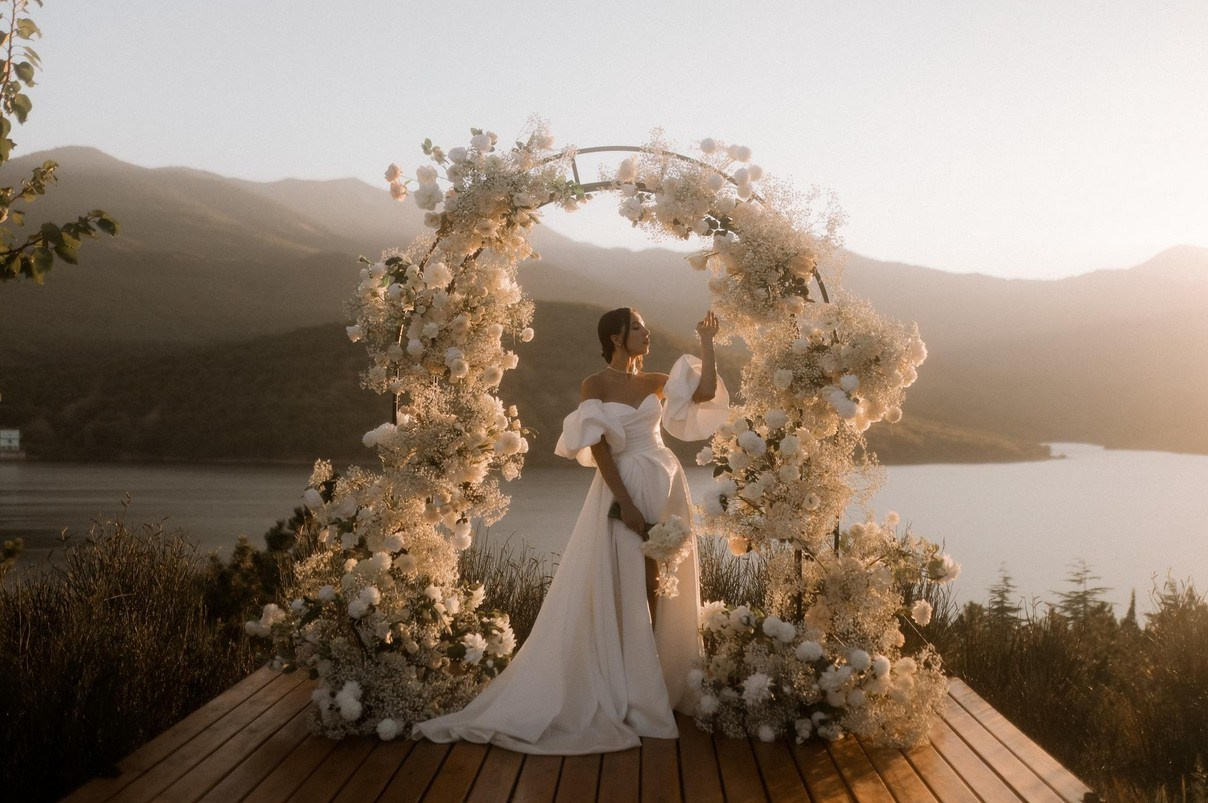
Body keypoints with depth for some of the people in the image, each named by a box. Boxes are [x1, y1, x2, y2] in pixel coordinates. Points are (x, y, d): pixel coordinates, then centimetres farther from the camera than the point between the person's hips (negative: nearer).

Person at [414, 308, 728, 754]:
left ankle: (663, 687, 16)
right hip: (623, 491, -5)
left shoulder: (656, 382, 12)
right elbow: (597, 448, -10)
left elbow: (706, 393, 0)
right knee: (620, 594, -4)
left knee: (661, 590, 7)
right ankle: (626, 695, 3)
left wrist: (706, 343, 6)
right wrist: (625, 505, -17)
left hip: (666, 488, 5)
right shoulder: (595, 385, -2)